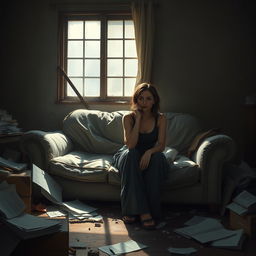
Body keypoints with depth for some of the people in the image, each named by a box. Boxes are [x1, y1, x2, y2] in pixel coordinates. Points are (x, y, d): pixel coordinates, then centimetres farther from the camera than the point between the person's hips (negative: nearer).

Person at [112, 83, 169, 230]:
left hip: (151, 157, 1)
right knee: (130, 154, -35)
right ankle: (143, 211, -39)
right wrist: (138, 119, -22)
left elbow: (161, 145, -12)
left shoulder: (160, 119, -6)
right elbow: (131, 145, -22)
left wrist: (149, 152, -35)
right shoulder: (129, 118, -9)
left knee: (157, 158, -33)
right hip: (131, 158, 0)